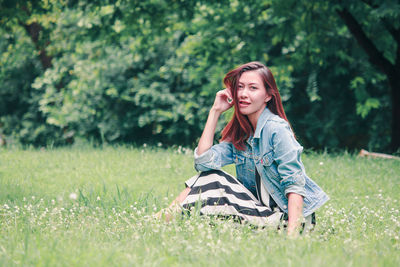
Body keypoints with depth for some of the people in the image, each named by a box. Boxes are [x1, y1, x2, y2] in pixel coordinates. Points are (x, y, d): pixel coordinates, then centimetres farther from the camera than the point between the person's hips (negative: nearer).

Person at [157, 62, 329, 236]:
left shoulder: (276, 129, -16)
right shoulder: (240, 133, 7)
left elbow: (294, 184, -20)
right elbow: (203, 161, -5)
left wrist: (292, 234, -31)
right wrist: (215, 111, -1)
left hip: (286, 216, -7)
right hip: (261, 207, 7)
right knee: (209, 176, -4)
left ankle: (167, 216, 2)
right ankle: (164, 218, 1)